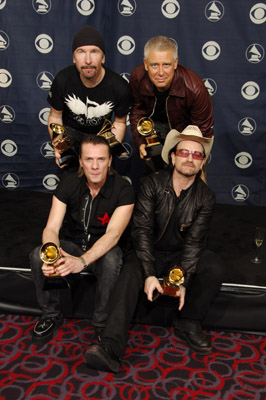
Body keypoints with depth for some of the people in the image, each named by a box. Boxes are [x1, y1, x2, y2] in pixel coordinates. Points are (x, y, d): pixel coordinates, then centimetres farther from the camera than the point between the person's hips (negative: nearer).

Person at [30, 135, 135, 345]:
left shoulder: (123, 189, -18)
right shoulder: (69, 183, -10)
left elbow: (113, 233, -28)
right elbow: (51, 228, -15)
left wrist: (82, 261, -45)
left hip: (104, 249, -2)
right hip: (73, 245, 3)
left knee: (112, 260, -37)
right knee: (37, 256, -26)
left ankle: (103, 325, -15)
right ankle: (51, 315, -3)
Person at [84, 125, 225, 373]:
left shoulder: (205, 197, -6)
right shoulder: (152, 184, -12)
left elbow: (194, 241, -11)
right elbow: (142, 230, -19)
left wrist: (183, 280, -25)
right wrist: (150, 274, -30)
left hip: (182, 255, 2)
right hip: (150, 253, -2)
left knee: (216, 268, -25)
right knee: (129, 274, -32)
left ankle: (188, 325, -4)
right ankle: (110, 349, -40)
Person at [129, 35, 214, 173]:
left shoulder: (194, 88, -36)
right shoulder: (137, 77, -25)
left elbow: (203, 131, -24)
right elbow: (137, 109, -7)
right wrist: (140, 141, -19)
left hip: (184, 128, -2)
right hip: (154, 125, 2)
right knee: (151, 171, 4)